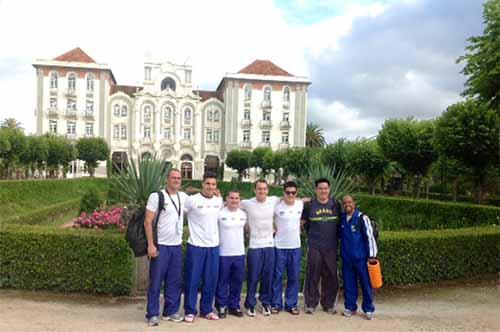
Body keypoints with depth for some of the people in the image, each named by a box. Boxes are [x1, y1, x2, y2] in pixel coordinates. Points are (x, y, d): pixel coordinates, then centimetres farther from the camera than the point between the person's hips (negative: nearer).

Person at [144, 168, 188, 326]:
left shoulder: (184, 196, 7)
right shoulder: (156, 196, -8)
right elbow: (148, 222, -10)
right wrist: (150, 245, -15)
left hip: (177, 246, 5)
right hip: (160, 246, -5)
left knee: (175, 281, 11)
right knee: (156, 281, 2)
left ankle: (171, 312, 23)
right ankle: (153, 314, 13)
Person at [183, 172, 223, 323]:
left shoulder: (219, 201, 4)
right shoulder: (192, 200, -11)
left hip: (214, 246, 4)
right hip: (196, 246, -4)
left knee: (211, 280, 11)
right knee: (192, 280, 3)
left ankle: (207, 309, 25)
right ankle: (190, 311, 17)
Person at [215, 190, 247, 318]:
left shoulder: (243, 214, 5)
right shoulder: (220, 213, -10)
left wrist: (244, 240, 14)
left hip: (239, 253, 4)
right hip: (223, 253, -4)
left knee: (237, 281, 11)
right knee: (222, 281, 5)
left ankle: (234, 306, 24)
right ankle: (222, 306, 18)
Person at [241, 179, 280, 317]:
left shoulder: (274, 201, -3)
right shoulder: (247, 203, -8)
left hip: (270, 245, 2)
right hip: (254, 246, -2)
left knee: (268, 277, 9)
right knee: (253, 277, 4)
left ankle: (265, 303, 26)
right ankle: (250, 304, 20)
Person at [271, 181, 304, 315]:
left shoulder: (301, 204, 0)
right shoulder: (277, 206, -10)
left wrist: (298, 229, 9)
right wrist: (275, 229, -3)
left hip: (295, 246, 3)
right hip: (279, 246, -3)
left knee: (294, 277, 8)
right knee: (277, 276, 4)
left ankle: (291, 304, 21)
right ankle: (276, 303, 17)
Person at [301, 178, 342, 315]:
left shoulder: (335, 205, 4)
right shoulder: (309, 205, -1)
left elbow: (339, 222, 15)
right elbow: (302, 222, 9)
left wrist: (335, 236, 11)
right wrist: (312, 233, 3)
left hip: (331, 247, 2)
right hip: (314, 246, -2)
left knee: (330, 276, 7)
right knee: (313, 276, 2)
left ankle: (329, 304, 21)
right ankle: (310, 304, 14)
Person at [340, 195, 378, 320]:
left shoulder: (362, 218, -9)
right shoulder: (341, 219, 5)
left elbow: (370, 236, -9)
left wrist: (372, 255, -10)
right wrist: (341, 252, 13)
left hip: (361, 257, -4)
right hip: (346, 258, 4)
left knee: (366, 283, 3)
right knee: (349, 283, 10)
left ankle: (368, 309, 15)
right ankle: (350, 307, 23)